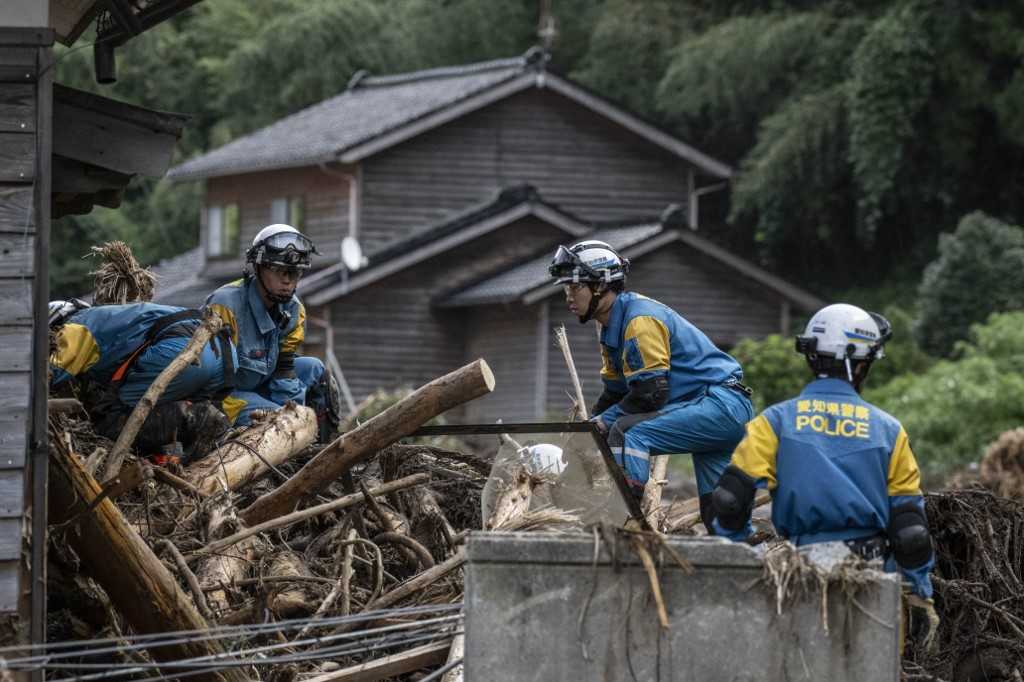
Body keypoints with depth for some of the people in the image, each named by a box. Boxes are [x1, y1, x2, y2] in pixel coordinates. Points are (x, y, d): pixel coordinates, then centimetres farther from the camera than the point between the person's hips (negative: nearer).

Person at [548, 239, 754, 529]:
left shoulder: (641, 319, -17)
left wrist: (603, 423, -13)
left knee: (628, 432, -25)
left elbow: (650, 394, -21)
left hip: (721, 404, -11)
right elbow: (615, 393, 19)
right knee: (717, 513, 11)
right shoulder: (612, 327, 15)